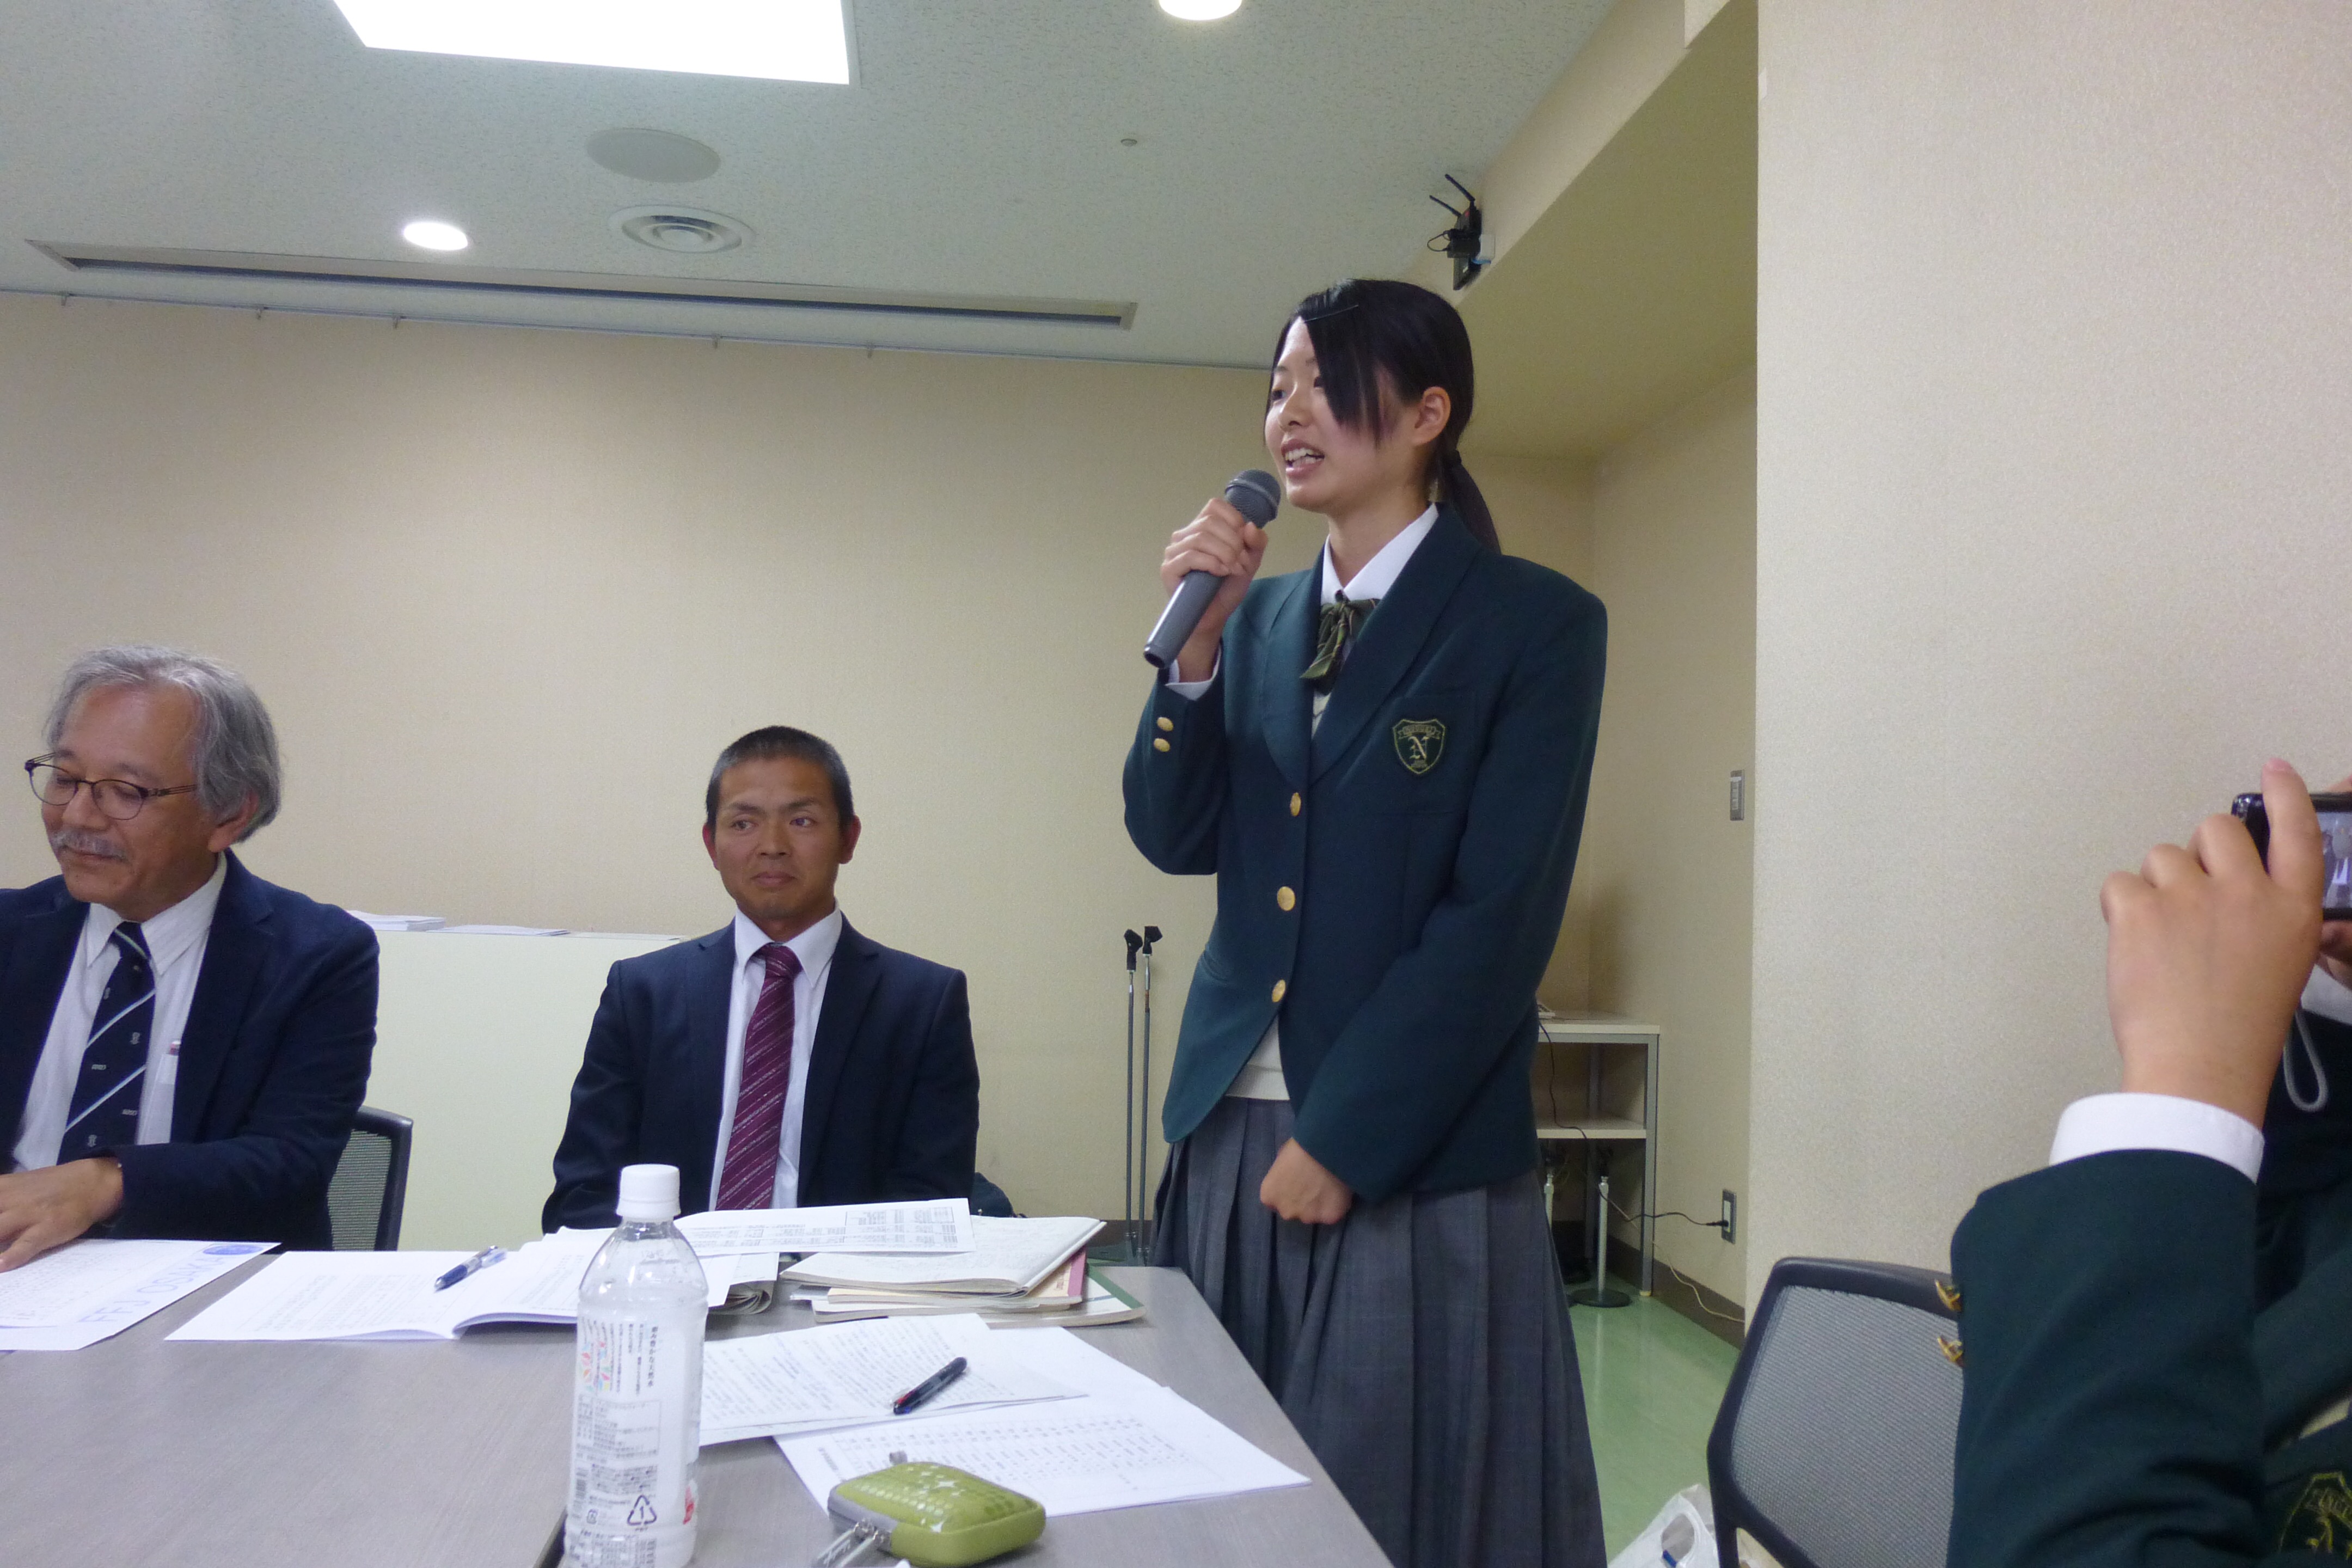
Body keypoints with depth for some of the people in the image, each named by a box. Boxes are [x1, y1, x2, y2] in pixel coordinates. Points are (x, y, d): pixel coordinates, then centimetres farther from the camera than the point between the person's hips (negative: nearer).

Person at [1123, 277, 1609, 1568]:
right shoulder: (1262, 618, 10)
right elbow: (1173, 838, 5)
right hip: (1233, 1136, 5)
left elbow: (1499, 919, -12)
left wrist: (1342, 1140, -12)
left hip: (1414, 1161, -5)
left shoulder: (1537, 624, -7)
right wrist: (1198, 646, -8)